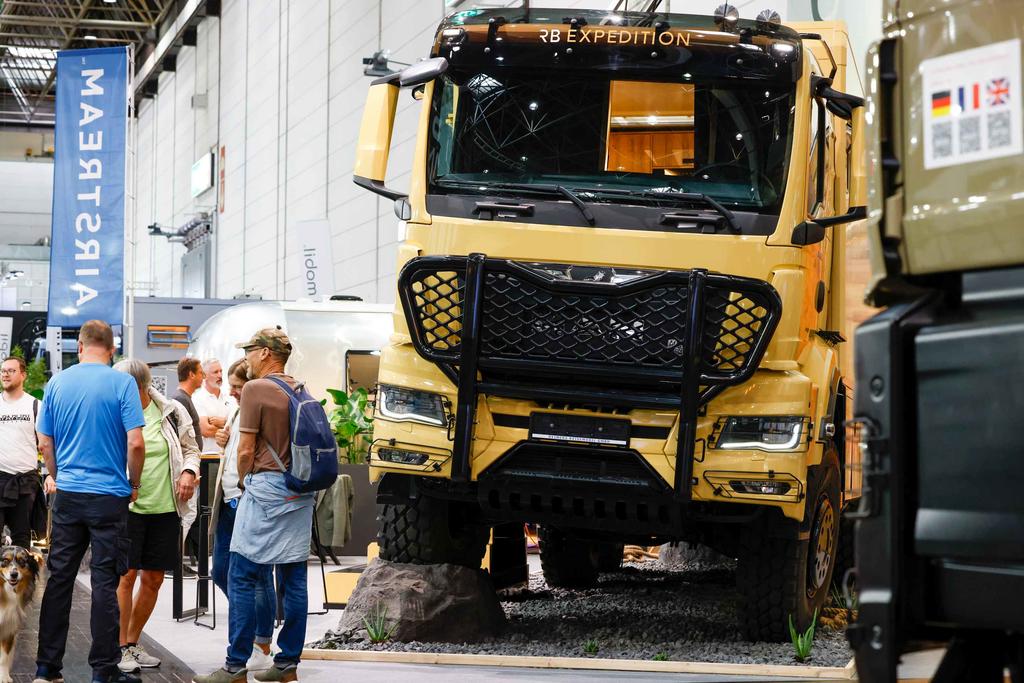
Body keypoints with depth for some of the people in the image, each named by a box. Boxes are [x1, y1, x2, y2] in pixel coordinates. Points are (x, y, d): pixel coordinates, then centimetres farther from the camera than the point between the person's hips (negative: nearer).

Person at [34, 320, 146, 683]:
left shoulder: (57, 383, 3)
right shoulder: (121, 383, -8)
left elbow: (45, 442, 8)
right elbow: (136, 443, -13)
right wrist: (134, 484, 2)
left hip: (66, 494, 4)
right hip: (109, 497, -3)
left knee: (58, 579, 9)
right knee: (105, 583, 0)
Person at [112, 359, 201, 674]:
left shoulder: (172, 412, 1)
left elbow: (190, 448, 13)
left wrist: (189, 471, -5)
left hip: (165, 508, 3)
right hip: (126, 506, -3)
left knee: (153, 580, 9)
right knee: (126, 575, -8)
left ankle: (133, 643, 23)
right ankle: (121, 648, 1)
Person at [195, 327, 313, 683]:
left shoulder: (255, 390, -9)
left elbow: (246, 449, -10)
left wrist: (244, 481, 8)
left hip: (266, 489, -7)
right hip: (301, 493, 7)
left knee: (243, 577, -4)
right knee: (293, 579, 8)